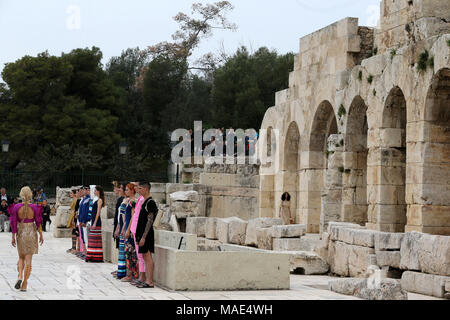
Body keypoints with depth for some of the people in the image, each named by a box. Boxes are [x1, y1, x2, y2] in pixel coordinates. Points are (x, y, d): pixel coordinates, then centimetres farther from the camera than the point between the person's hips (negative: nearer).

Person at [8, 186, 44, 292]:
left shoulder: (17, 208, -7)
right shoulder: (34, 208, -9)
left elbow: (14, 223, -3)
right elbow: (38, 223, -5)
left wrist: (13, 237, 4)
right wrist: (41, 235, 6)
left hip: (21, 233, 1)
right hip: (31, 233, -1)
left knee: (21, 257, 19)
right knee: (28, 259, 4)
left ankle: (19, 276, -5)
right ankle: (24, 285, 3)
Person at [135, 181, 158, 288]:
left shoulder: (150, 203, -13)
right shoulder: (145, 202, 17)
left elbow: (150, 221, -18)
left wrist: (144, 237, -21)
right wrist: (139, 235, 20)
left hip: (147, 234, -10)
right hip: (143, 234, 10)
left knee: (148, 257, -9)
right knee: (145, 257, 10)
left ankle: (150, 282, -8)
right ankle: (147, 280, 13)